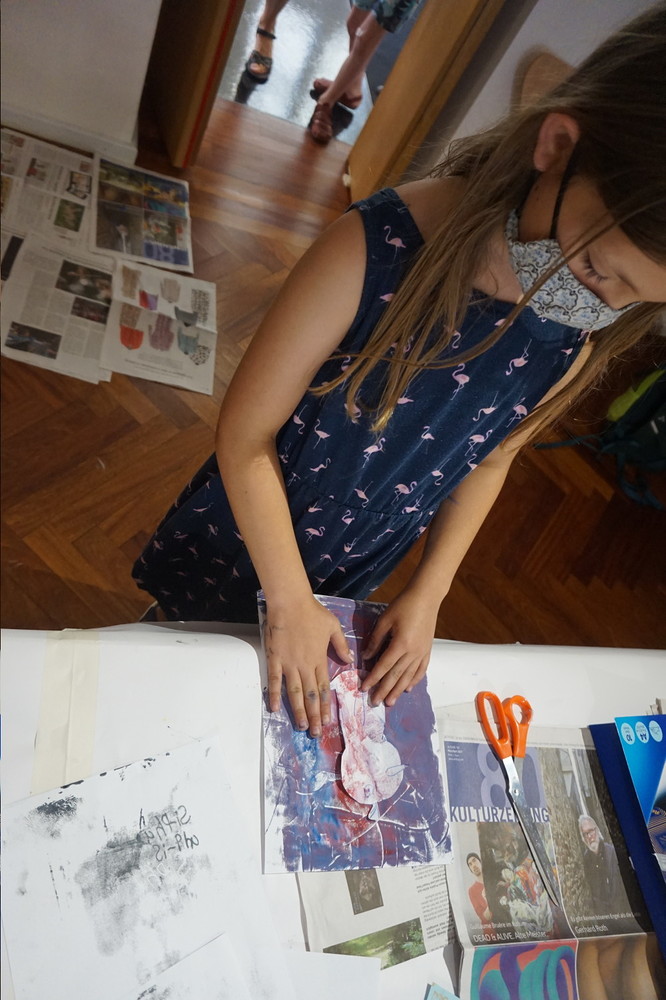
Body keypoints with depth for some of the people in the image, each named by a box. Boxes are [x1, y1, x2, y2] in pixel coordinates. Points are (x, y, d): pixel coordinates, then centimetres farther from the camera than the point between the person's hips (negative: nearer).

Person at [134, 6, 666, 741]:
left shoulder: (579, 340, -17)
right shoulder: (375, 249, -33)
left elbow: (491, 458, -1)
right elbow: (246, 437, -25)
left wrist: (426, 595, -4)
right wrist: (289, 600, -20)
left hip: (350, 582, 3)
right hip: (239, 541, -2)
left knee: (251, 704, 28)